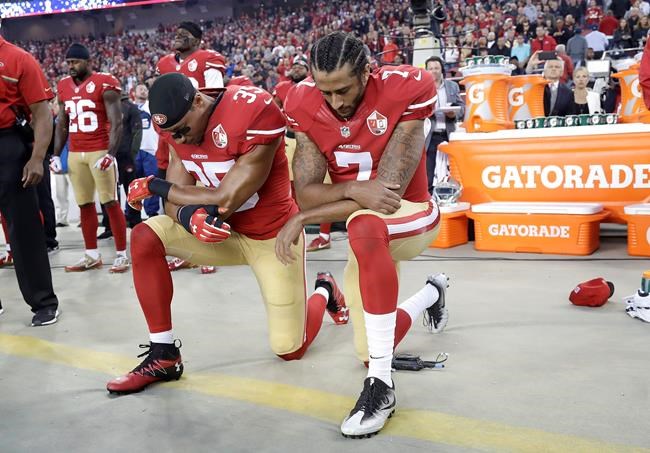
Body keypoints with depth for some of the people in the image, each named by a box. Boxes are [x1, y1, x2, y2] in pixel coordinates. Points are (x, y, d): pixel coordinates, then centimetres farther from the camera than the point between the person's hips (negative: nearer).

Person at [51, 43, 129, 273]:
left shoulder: (105, 84, -7)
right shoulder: (63, 86, 12)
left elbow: (116, 123, -11)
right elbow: (62, 124, 18)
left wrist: (110, 154, -21)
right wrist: (56, 154, 11)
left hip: (100, 151, -6)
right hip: (75, 154, 6)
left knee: (110, 203, -4)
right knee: (85, 205, 8)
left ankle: (122, 254, 2)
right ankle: (91, 255, 16)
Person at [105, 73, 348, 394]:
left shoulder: (255, 114, -30)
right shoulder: (179, 125, -8)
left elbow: (226, 202, -29)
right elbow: (175, 201, -8)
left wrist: (154, 186, -19)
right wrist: (189, 217, -34)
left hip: (271, 236, -5)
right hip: (225, 232, 5)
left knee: (290, 350, 0)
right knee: (144, 238, -18)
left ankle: (323, 292, 34)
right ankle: (163, 356, -7)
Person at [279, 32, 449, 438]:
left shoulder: (405, 90, -26)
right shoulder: (305, 106, -13)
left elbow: (389, 191, -29)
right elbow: (306, 191, -16)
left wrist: (302, 219, -27)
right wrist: (354, 190, -37)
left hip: (410, 217, -5)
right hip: (370, 236, 5)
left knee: (364, 225, -43)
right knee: (370, 352, 14)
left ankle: (380, 384, -32)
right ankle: (432, 293, 46)